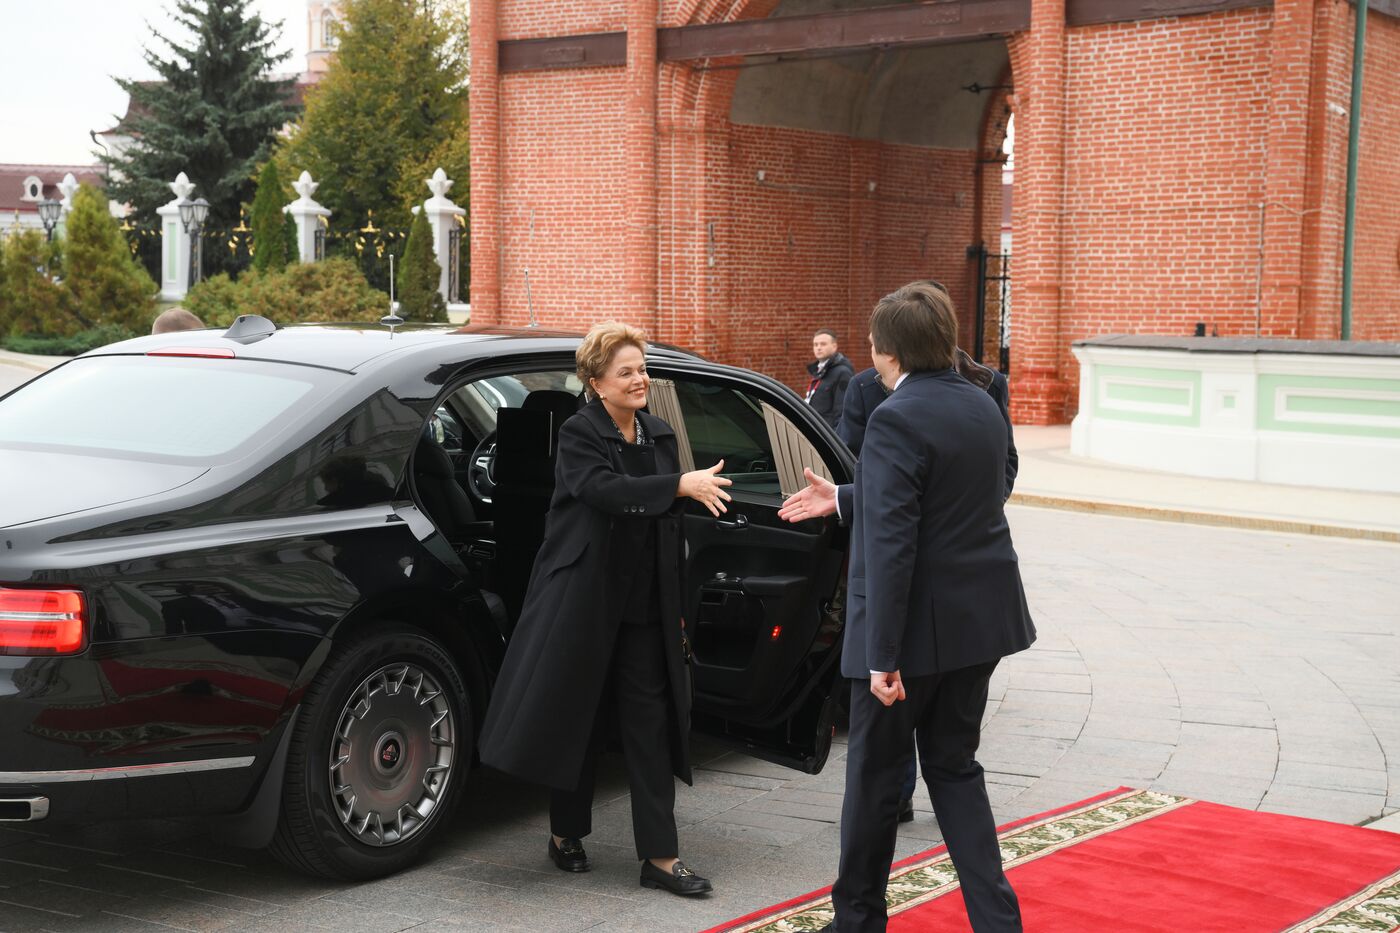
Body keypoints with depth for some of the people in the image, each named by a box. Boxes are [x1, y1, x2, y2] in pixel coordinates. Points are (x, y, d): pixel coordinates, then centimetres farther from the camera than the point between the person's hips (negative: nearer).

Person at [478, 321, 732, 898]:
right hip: (585, 603, -5)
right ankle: (566, 834, 26)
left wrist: (676, 607, 14)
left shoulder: (659, 436, 9)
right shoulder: (579, 434, -8)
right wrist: (682, 485, -38)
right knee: (576, 719, 7)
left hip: (645, 609, 5)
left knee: (651, 725, 0)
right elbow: (604, 489, -29)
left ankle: (660, 856, 1)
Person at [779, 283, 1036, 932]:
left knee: (875, 775, 9)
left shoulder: (896, 421, -18)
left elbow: (890, 545, -23)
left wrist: (884, 656, -22)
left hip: (916, 627, -7)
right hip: (979, 619, 8)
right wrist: (842, 501, 21)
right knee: (954, 766, 17)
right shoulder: (983, 409, 8)